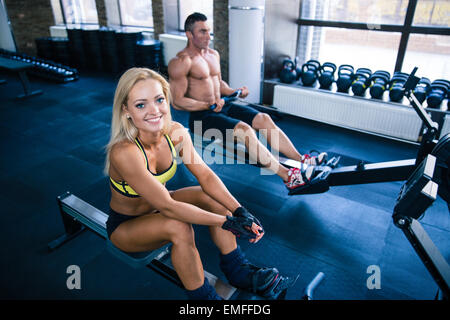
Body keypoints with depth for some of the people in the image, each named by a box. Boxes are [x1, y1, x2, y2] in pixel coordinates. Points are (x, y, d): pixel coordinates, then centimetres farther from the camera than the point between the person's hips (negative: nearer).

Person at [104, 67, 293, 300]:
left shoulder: (175, 132, -17)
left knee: (212, 196, -15)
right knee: (179, 227, -32)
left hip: (158, 206, 6)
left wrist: (239, 211, -28)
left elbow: (205, 175, -15)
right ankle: (202, 295, -10)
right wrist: (226, 222, -34)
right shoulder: (123, 152, -35)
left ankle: (237, 271, -4)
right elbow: (167, 207, -34)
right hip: (124, 225, -5)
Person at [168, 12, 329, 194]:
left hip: (222, 107, 8)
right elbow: (177, 101, -16)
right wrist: (209, 105, -22)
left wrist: (234, 92, 6)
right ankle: (288, 178, -32)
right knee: (243, 129, -30)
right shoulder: (181, 62, -11)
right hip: (201, 116, -8)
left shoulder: (213, 54, 15)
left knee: (263, 119, -11)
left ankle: (301, 160, -13)